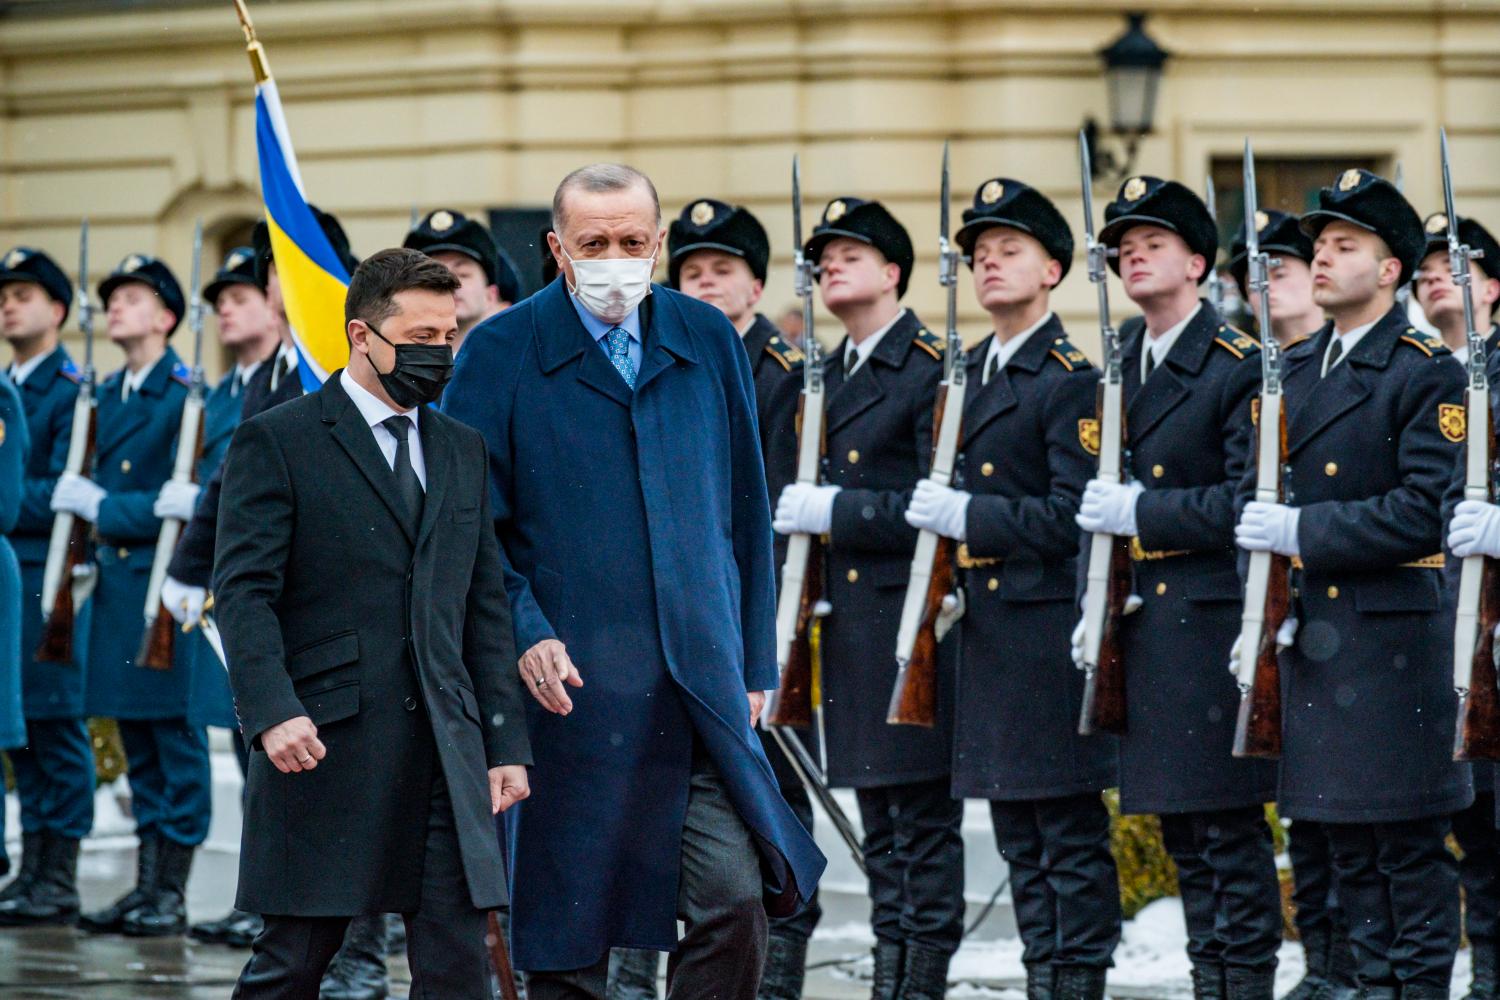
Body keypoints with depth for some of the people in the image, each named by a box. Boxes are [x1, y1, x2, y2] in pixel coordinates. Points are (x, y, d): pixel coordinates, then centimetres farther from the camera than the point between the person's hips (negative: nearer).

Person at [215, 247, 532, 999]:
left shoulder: (462, 451, 17)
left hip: (446, 748, 5)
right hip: (324, 750, -5)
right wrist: (272, 710, -21)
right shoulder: (277, 443, -1)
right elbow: (243, 592, -8)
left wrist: (506, 741, 11)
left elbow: (485, 606, 17)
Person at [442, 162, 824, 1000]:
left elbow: (747, 512, 14)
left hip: (700, 687, 2)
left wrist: (754, 662, 11)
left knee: (739, 899, -9)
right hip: (571, 686, -2)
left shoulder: (708, 341, 9)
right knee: (567, 932, 3)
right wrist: (524, 635, -15)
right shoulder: (502, 354, -1)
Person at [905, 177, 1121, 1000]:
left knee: (1072, 832, -4)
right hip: (986, 628, 8)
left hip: (1050, 630, -8)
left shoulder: (1070, 382, -9)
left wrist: (967, 516, -18)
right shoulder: (966, 376, 16)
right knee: (1018, 837, 11)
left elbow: (1072, 516, -16)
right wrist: (948, 582, 11)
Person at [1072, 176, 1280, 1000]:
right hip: (1141, 619, 8)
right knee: (1180, 828, 12)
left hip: (1211, 622, -8)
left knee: (1230, 828, -4)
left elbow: (1247, 501, -17)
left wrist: (1139, 513, -18)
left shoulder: (1238, 365, -10)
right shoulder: (1119, 361, 13)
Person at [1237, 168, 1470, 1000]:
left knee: (1411, 843, -3)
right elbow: (1259, 494, 16)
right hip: (1312, 637, 7)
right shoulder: (1292, 370, 14)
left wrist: (1302, 532, -18)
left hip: (1393, 641, -6)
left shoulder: (1426, 374, -7)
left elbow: (1422, 514, -15)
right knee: (1348, 840, 10)